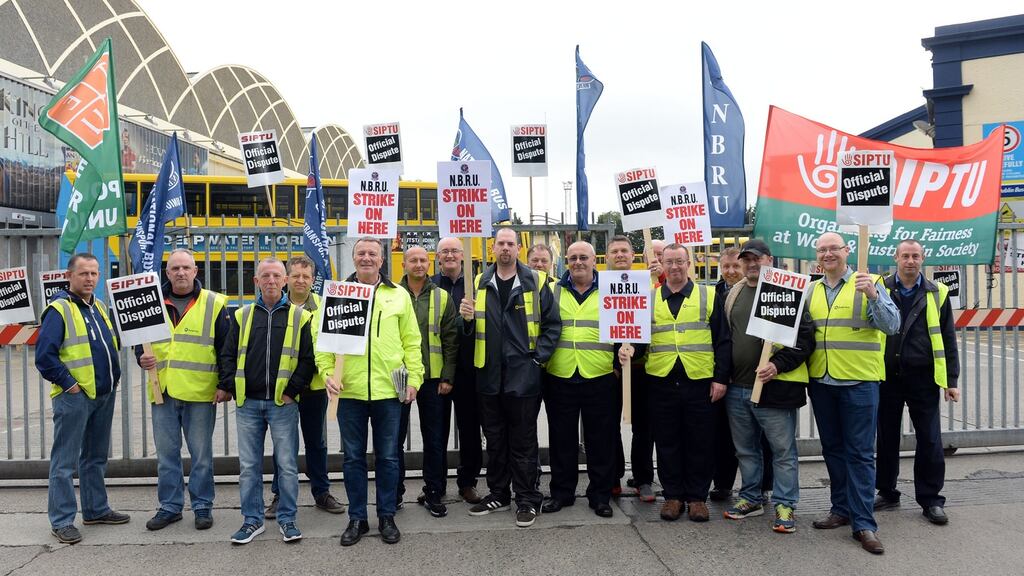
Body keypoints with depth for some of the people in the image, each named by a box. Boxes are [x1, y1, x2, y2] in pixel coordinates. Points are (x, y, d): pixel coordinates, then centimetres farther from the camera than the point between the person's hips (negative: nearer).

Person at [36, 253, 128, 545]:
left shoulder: (99, 307, 12)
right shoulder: (59, 310, -12)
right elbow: (44, 355, -17)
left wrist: (114, 375, 15)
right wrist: (68, 383, -16)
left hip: (104, 394, 8)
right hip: (75, 396, -8)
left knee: (96, 457, 17)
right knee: (65, 461, 0)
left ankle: (96, 509, 28)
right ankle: (61, 520, 9)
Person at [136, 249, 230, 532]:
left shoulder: (213, 304, -1)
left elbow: (227, 348, 0)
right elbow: (139, 338, 18)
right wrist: (141, 357, -5)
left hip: (200, 392, -3)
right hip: (163, 392, 3)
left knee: (201, 453, 6)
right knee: (166, 453, 12)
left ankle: (202, 505, 18)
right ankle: (170, 506, 24)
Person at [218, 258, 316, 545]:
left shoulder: (299, 316, 2)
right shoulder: (242, 315, 10)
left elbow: (308, 358, 0)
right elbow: (228, 355, 12)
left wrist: (292, 390, -8)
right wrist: (228, 386, -1)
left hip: (283, 403, -2)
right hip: (247, 403, 3)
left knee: (287, 464, 3)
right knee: (248, 466, 8)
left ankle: (287, 519, 17)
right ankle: (252, 520, 21)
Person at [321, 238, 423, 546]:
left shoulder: (399, 295, 6)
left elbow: (411, 342, 6)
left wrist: (414, 378, -1)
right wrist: (328, 372, -10)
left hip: (388, 390, 0)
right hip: (349, 390, 0)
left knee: (387, 457, 9)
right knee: (353, 457, 10)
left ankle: (387, 517, 23)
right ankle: (357, 518, 23)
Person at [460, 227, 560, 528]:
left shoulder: (536, 282, -1)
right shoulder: (479, 283, 8)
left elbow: (552, 323, -1)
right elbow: (471, 329, 12)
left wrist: (539, 356, -8)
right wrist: (467, 318, -10)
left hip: (523, 375, -3)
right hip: (489, 375, 4)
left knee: (523, 441, 5)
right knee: (494, 440, 15)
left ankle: (527, 500, 16)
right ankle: (498, 493, 29)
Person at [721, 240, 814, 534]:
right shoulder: (733, 295, 13)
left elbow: (805, 337, -11)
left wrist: (778, 364, -21)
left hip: (775, 386, -6)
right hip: (737, 387, 6)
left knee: (783, 449, 3)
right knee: (745, 449, 16)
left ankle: (785, 505, 14)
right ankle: (751, 498, 29)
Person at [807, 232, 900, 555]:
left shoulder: (867, 284, -3)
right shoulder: (811, 290, 10)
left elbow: (892, 326, -12)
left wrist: (874, 295, -26)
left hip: (859, 382, -5)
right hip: (821, 382, 5)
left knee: (860, 452, -1)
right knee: (832, 449, 14)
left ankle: (863, 523, 5)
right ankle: (842, 509, 27)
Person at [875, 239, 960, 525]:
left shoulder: (937, 293, 4)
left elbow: (948, 339, 6)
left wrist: (951, 380, 3)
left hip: (923, 377, 0)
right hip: (887, 376, 0)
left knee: (929, 441, 2)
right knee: (886, 438, 10)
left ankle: (930, 500, 15)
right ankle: (887, 493, 23)